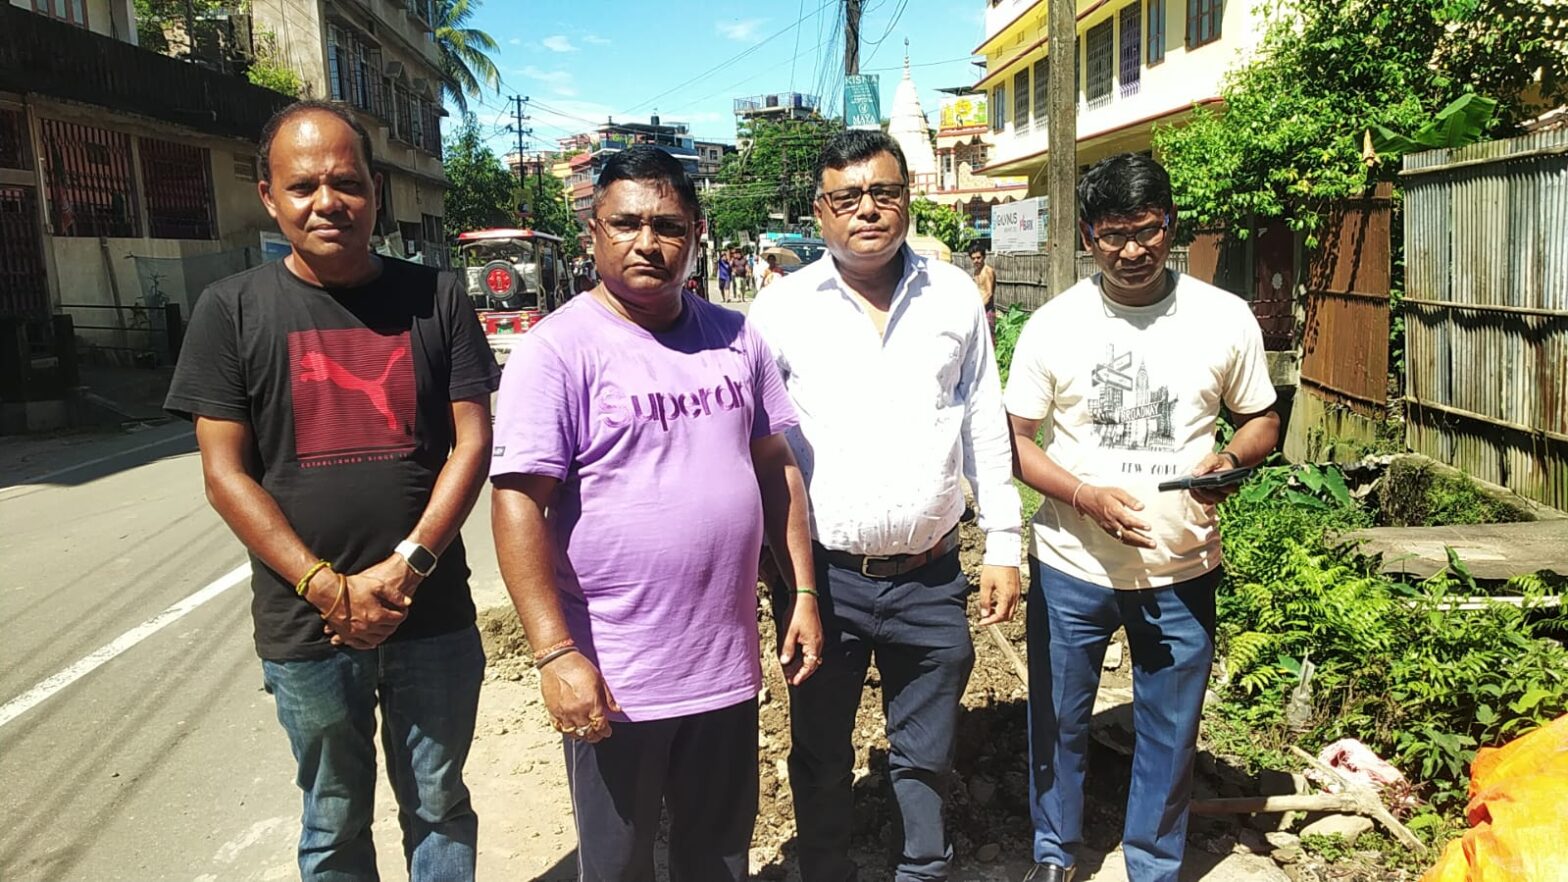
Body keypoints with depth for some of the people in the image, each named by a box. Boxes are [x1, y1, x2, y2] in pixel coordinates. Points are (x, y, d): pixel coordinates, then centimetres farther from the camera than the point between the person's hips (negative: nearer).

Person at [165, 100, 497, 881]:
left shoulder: (436, 297, 0)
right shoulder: (232, 309, -2)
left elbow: (473, 442, -4)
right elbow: (225, 472, -5)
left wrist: (404, 569, -15)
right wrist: (327, 589, -14)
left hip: (434, 617, 0)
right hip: (305, 630, 0)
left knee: (439, 809, 16)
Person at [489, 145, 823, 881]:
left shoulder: (735, 337, 5)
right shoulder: (558, 349, -12)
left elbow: (775, 465, 12)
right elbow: (518, 502, -16)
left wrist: (802, 590, 8)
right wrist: (555, 653, -21)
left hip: (727, 663, 5)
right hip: (614, 676, -4)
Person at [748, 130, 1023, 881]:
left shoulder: (955, 296, 3)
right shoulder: (782, 307, -3)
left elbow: (986, 428, 8)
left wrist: (1003, 544, 5)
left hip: (931, 577, 1)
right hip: (823, 575, -1)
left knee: (926, 755, 16)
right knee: (820, 755, 16)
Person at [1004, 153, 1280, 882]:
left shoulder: (1226, 318, -4)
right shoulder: (1052, 326, -6)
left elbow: (1261, 420, 6)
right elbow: (1015, 440, -4)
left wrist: (1232, 457, -17)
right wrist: (1087, 496, -20)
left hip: (1181, 569, 1)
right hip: (1071, 566, 0)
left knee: (1169, 731, 15)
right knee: (1059, 721, 16)